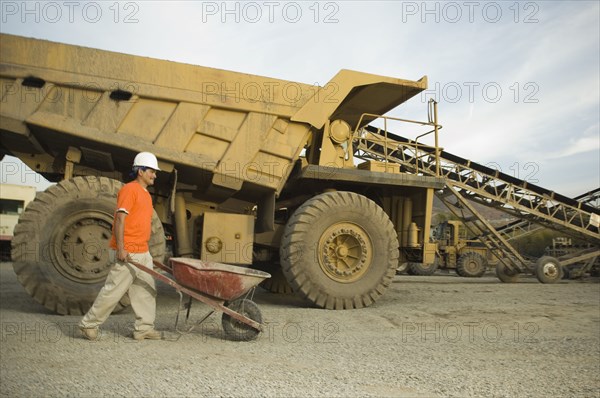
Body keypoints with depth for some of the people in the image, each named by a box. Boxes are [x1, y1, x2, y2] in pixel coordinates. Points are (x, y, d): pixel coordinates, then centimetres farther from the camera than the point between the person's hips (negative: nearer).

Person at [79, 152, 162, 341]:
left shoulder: (145, 193, 17)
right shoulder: (129, 189, -11)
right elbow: (120, 219, -18)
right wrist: (120, 249, -24)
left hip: (142, 253, 10)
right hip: (127, 254, -9)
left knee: (147, 290, 9)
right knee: (113, 290, -3)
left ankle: (144, 328, 15)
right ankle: (89, 324, 12)